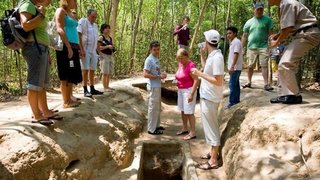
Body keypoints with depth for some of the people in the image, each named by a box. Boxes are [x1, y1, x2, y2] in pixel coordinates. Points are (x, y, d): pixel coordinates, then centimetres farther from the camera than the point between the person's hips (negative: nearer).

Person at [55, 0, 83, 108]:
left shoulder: (71, 14, 22)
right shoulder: (61, 11, -3)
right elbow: (60, 30, -15)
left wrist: (78, 47, 15)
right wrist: (68, 47, -22)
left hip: (73, 47, 9)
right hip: (65, 47, -9)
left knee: (72, 74, 12)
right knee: (66, 75, -5)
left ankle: (70, 97, 21)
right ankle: (66, 101, 0)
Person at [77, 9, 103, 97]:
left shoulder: (95, 25, 17)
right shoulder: (83, 22, -5)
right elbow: (79, 35, -14)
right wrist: (81, 49, -20)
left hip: (93, 51, 7)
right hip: (85, 50, -7)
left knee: (92, 70, 9)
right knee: (85, 70, -5)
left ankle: (92, 89, 15)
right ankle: (85, 90, -1)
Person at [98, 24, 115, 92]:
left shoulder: (110, 38, 15)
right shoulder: (101, 37, -6)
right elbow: (98, 47, -16)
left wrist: (113, 48, 8)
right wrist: (107, 46, -20)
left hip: (110, 56, 8)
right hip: (104, 56, -8)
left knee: (109, 73, 11)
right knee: (105, 73, -7)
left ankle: (107, 86, 20)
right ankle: (105, 87, -3)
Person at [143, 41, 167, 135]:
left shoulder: (156, 59, 11)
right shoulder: (149, 60, -16)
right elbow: (145, 74, -22)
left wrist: (162, 74, 1)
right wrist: (159, 76, -21)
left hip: (158, 86, 9)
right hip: (153, 87, -9)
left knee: (157, 107, 18)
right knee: (153, 108, -2)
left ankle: (156, 125, 31)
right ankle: (151, 129, 8)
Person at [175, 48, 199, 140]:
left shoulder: (191, 65, -21)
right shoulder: (180, 64, 4)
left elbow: (196, 80, -22)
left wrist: (191, 94, -24)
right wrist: (177, 81, 5)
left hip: (189, 90, -9)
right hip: (181, 90, 9)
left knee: (189, 112, -4)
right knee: (183, 110, 16)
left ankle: (193, 133, 6)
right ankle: (185, 129, 29)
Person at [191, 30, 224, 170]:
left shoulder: (217, 57, -21)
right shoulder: (212, 56, 7)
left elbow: (218, 82, -25)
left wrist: (200, 74, -21)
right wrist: (202, 54, 16)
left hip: (210, 98, -10)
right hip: (206, 96, 10)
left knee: (211, 127, -1)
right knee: (209, 126, 19)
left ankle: (213, 161, 10)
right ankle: (213, 152, 34)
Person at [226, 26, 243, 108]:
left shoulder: (236, 42, -13)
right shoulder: (232, 42, 17)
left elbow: (236, 54, -22)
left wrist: (232, 66, -27)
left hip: (235, 67, -10)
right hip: (234, 67, 10)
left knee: (232, 84, -10)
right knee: (235, 84, 13)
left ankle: (232, 102, -8)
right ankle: (236, 100, 20)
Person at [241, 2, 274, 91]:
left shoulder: (267, 20, 5)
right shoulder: (249, 22, 11)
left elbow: (270, 33, 3)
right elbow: (244, 36, 12)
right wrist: (241, 47, 7)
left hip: (263, 46, -2)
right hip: (251, 47, 2)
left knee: (264, 65, -6)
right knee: (250, 66, 7)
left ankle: (266, 84, -7)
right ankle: (249, 82, 20)